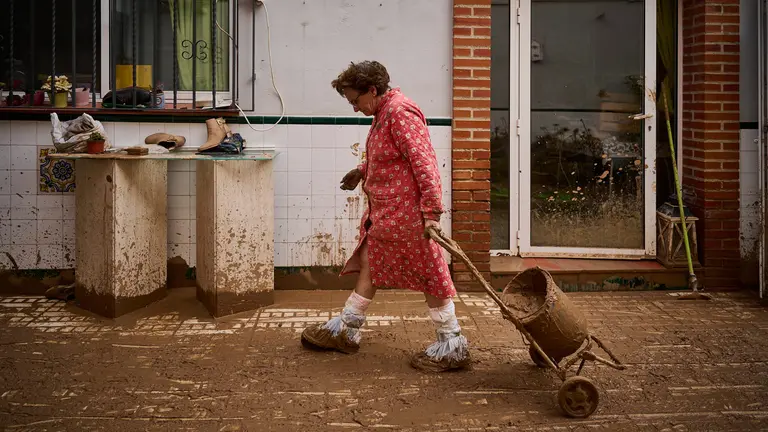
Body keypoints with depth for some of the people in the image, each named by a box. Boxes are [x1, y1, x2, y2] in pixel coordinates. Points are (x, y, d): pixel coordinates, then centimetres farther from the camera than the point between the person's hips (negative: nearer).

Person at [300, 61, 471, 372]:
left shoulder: (400, 112, -19)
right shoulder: (384, 112, 12)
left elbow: (423, 161, -25)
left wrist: (431, 211, -27)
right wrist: (361, 172, 32)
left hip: (406, 212, -10)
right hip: (385, 211, 10)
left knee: (430, 275, -1)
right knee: (369, 265, 17)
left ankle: (452, 347, 9)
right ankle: (346, 330, 31)